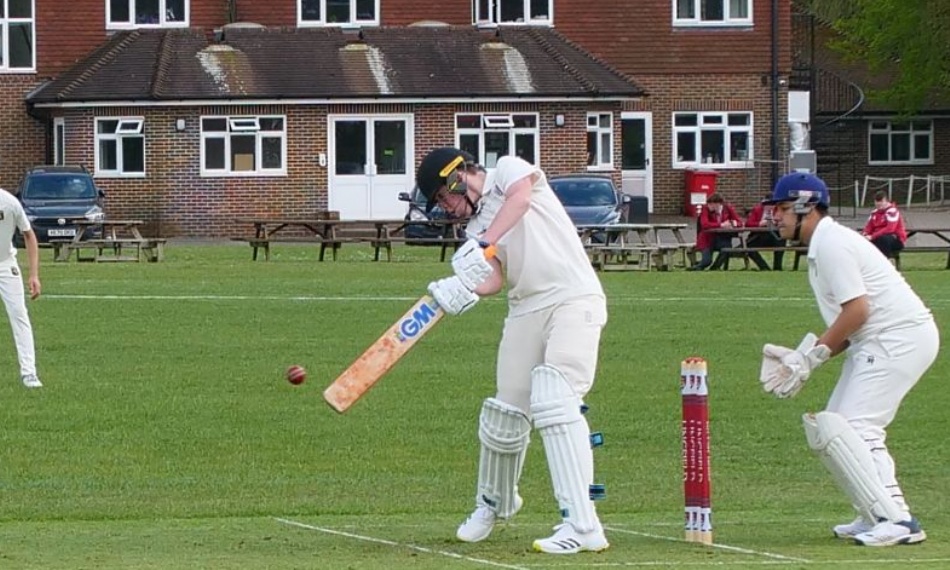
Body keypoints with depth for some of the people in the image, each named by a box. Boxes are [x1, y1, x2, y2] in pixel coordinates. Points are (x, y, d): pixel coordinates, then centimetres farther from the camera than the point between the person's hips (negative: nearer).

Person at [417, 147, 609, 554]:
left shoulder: (508, 170, 5)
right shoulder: (475, 227, 20)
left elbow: (521, 196, -19)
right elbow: (494, 278, 3)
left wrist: (484, 244, -29)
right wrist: (465, 290, -19)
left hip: (574, 298, -7)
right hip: (526, 310, 7)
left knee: (554, 402, -21)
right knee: (506, 411, 7)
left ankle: (583, 526, -26)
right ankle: (494, 503, 35)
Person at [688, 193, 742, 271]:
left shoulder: (728, 208, -3)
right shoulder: (706, 209, -11)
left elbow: (739, 222, 1)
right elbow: (704, 224, -26)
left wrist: (734, 223, -23)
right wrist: (721, 225, -31)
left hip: (721, 239, 3)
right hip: (707, 239, -3)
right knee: (707, 261, -25)